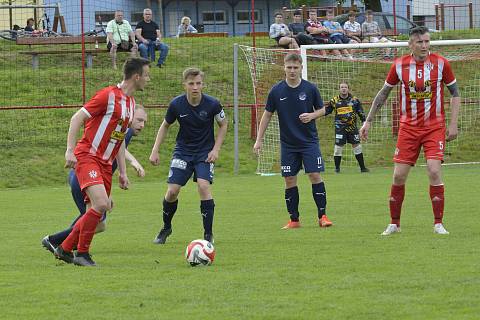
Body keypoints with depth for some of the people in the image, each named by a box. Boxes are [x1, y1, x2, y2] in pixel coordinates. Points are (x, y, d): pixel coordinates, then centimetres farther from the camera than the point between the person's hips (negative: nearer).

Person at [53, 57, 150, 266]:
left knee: (95, 213, 5)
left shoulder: (131, 102, 15)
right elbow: (77, 118, -12)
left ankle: (65, 249, 19)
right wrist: (70, 150, -20)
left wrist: (123, 172, 19)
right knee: (101, 203, -23)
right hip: (87, 156, -9)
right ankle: (82, 254, -12)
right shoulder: (108, 95, -12)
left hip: (105, 163, 9)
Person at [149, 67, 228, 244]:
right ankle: (166, 228, 20)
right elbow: (165, 126, 5)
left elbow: (223, 125, 1)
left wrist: (216, 149, -7)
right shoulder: (176, 104, -13)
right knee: (172, 191, -7)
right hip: (183, 150, 2)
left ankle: (208, 233, -11)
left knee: (204, 186, -22)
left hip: (205, 152, -1)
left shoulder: (212, 104, -16)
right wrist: (155, 151, 0)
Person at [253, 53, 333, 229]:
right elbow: (267, 115, 6)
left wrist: (311, 116, -15)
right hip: (288, 143, 1)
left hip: (309, 141, -1)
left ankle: (322, 216, -1)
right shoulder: (276, 91, -2)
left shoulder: (310, 89, -3)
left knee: (315, 175, -9)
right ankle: (294, 219, 9)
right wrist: (259, 139, 3)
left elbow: (322, 110, 7)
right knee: (289, 180, 1)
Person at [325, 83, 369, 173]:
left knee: (357, 146, 4)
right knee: (338, 147, -6)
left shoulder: (354, 100, 6)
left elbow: (361, 112, 10)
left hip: (352, 127, 1)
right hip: (340, 127, -1)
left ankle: (362, 167, 12)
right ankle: (337, 168, 5)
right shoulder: (334, 101, 4)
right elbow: (326, 111, 11)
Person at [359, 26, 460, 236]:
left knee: (434, 171, -16)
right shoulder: (400, 65, -3)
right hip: (408, 128, 2)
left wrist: (453, 124, -4)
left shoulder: (440, 63, -6)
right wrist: (368, 121, 7)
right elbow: (383, 93, 9)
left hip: (435, 127, -2)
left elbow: (455, 93, 3)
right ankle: (394, 223, 14)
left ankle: (438, 223, -5)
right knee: (399, 176, -1)